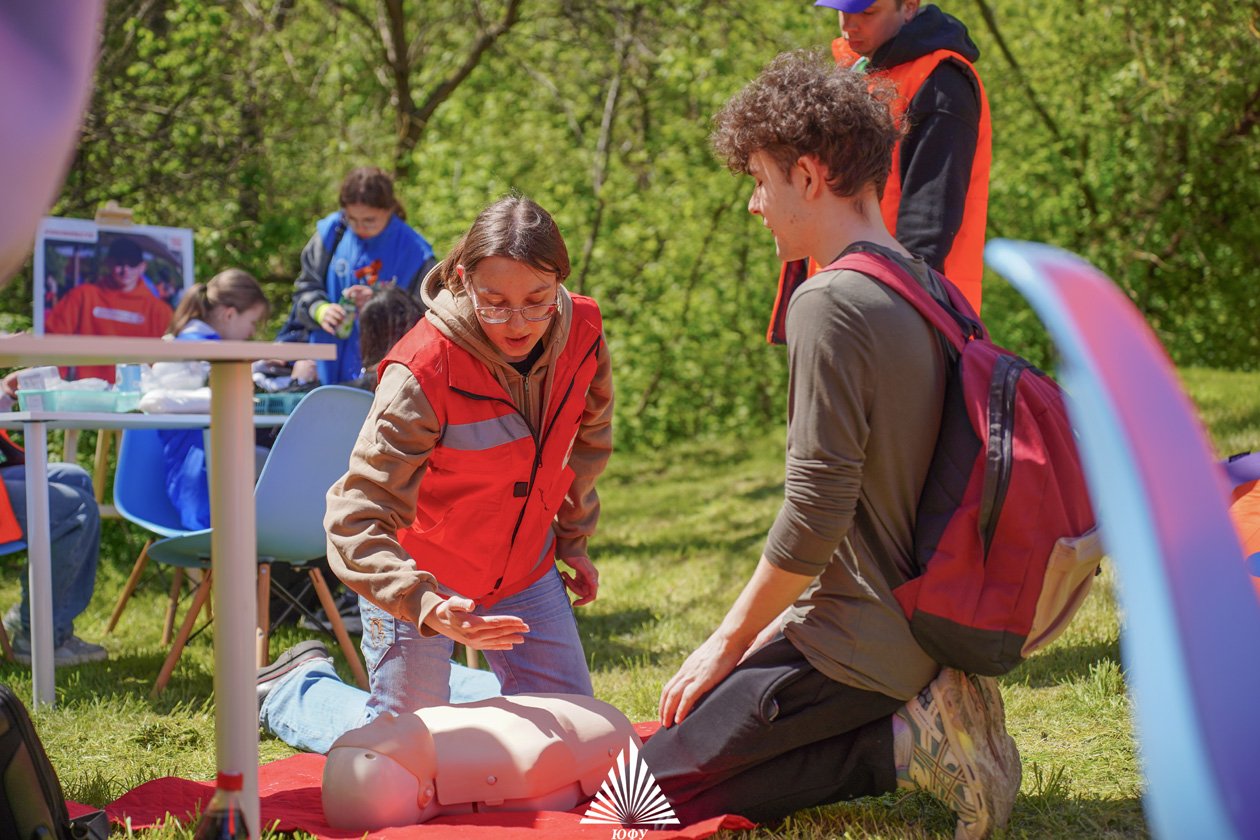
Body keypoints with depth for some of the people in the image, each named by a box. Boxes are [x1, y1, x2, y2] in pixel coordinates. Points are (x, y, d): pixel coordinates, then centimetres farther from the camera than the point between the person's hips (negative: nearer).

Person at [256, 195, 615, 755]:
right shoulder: (422, 372, -32)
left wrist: (573, 540, 12)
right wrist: (426, 606, -49)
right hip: (422, 573, -5)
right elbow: (356, 518, -35)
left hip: (524, 569, 5)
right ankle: (293, 688, 32)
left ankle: (436, 683, 36)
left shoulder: (581, 332, -16)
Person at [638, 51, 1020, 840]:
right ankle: (921, 713, 7)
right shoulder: (926, 288, 8)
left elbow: (815, 515, -23)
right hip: (918, 622, 9)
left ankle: (901, 744, -8)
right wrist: (774, 625, 19)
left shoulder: (831, 305, -20)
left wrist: (730, 641, -8)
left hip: (856, 647, -9)